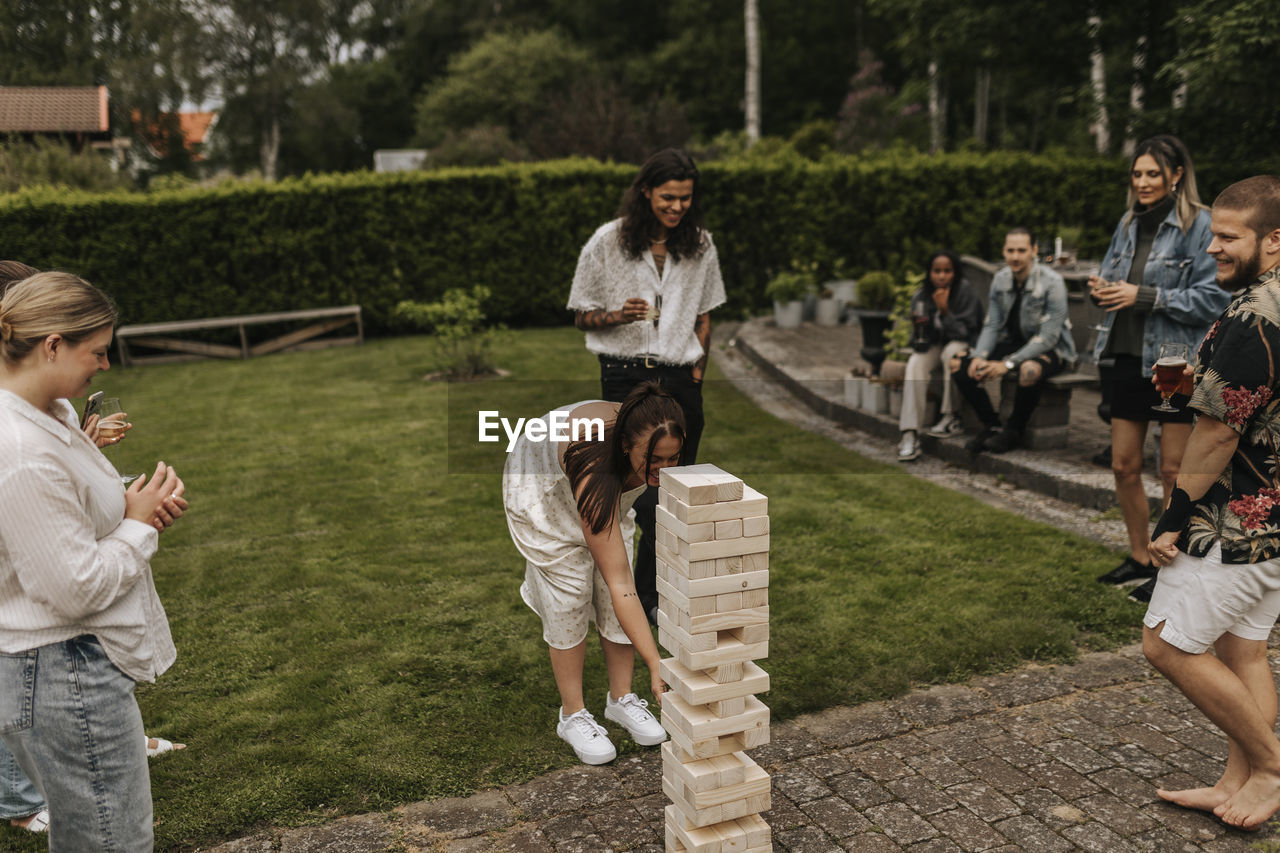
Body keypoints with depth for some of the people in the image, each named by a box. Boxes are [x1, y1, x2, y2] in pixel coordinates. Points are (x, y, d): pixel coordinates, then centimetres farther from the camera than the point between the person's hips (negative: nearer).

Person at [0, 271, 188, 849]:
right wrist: (137, 523, -11)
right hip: (64, 680, -10)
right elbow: (76, 589, -25)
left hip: (65, 669, 10)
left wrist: (131, 508, 0)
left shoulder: (51, 414, 4)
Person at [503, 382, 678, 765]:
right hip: (542, 487, -5)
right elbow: (619, 584, -45)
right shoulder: (593, 470, -47)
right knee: (569, 596, -7)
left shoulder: (648, 436, -32)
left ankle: (621, 698, 17)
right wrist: (656, 665, -46)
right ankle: (572, 715, 10)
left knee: (612, 597, 0)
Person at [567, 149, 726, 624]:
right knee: (649, 499, -10)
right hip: (625, 379, -3)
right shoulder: (608, 242, -3)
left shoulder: (700, 245, 7)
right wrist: (620, 316, -17)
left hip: (680, 383, 3)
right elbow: (582, 317, 3)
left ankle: (649, 599, 21)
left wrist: (697, 371, 7)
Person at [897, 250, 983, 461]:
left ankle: (950, 417, -23)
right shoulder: (921, 296, -9)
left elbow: (965, 331, -18)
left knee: (951, 352, -36)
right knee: (915, 363, -26)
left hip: (961, 344, -3)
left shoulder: (965, 290, -17)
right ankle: (910, 436, -34)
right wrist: (919, 332, -31)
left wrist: (945, 311, -30)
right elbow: (919, 342, -7)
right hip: (934, 345, 3)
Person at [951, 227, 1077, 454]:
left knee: (1029, 370, -42)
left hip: (1051, 349, -6)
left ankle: (1014, 431, -16)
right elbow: (992, 325, 2)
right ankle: (991, 425, -3)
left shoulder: (1051, 282, -19)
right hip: (1013, 343, 6)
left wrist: (1008, 363, -30)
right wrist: (980, 355, -19)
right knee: (958, 364, -11)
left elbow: (1048, 337, -23)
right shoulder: (1000, 280, -1)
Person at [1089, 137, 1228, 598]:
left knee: (1174, 471, 4)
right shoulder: (1129, 223, 11)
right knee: (1124, 467, 11)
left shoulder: (1200, 224, -10)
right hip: (1126, 357, 7)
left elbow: (1211, 298, -15)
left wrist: (1144, 296, -20)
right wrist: (1103, 286, -1)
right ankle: (1139, 557, 28)